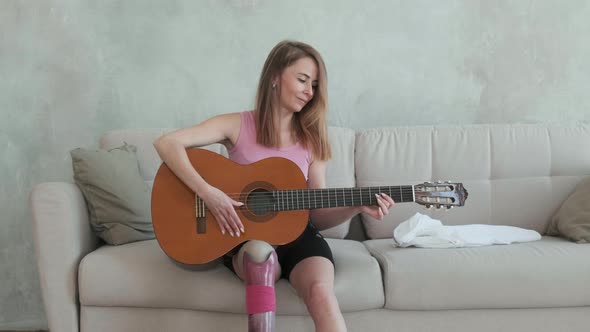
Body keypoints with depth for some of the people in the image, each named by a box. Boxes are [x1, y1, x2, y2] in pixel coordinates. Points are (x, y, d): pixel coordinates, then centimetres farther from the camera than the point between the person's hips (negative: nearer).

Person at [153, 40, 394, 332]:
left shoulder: (311, 140, 6)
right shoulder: (238, 125, -2)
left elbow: (318, 215, 7)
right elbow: (166, 143, -13)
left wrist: (357, 208, -11)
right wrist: (207, 192, -23)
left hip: (296, 234, 2)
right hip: (242, 235, -2)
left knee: (321, 292, -30)